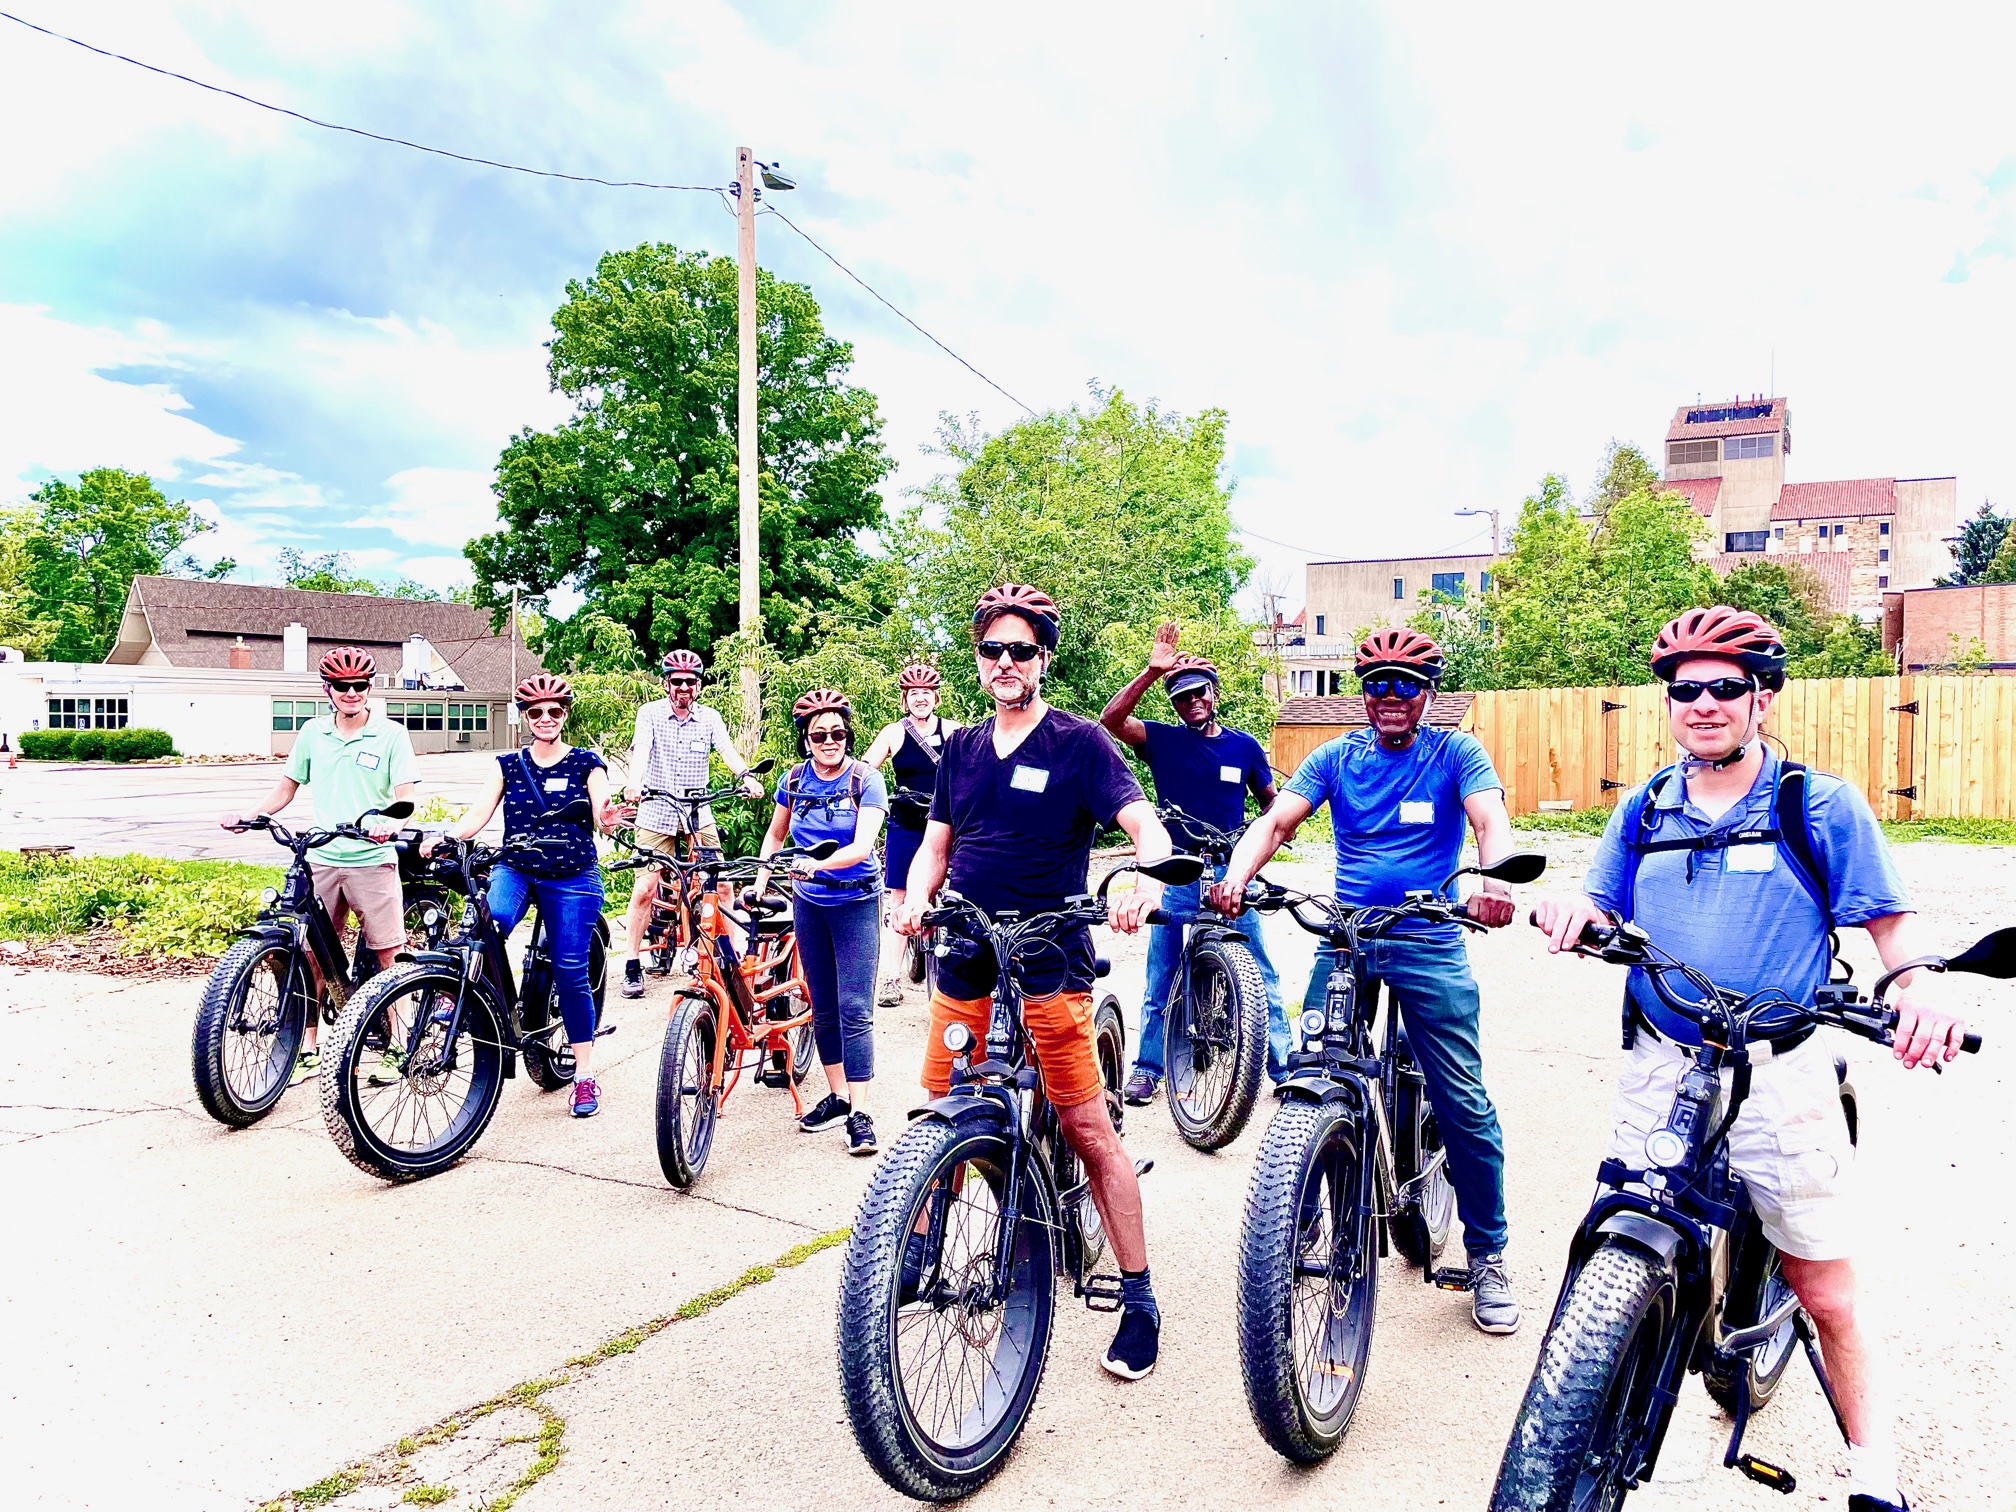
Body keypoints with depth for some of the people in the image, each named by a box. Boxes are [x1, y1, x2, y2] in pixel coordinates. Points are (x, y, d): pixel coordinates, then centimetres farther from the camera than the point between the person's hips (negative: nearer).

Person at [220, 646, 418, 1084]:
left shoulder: (391, 735, -2)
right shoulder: (313, 733, 8)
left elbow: (405, 795, -7)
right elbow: (288, 786, 16)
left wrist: (391, 823, -28)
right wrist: (249, 816, 1)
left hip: (372, 859, -3)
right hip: (321, 859, 4)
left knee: (388, 954, -1)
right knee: (311, 954, 7)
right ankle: (308, 1048, 18)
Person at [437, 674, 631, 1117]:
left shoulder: (586, 763, 3)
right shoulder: (508, 765, 8)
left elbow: (600, 817, -7)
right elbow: (477, 815, -1)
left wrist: (609, 819, -31)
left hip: (572, 879, -1)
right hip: (514, 869, 1)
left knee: (570, 973, -1)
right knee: (487, 926, -34)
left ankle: (584, 1075, 11)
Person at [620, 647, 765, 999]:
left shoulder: (710, 718, 3)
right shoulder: (650, 713, -3)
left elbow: (727, 749, -13)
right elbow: (641, 749, -20)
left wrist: (745, 777, -34)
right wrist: (635, 782, -40)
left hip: (698, 812, 2)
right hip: (656, 813, -2)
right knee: (644, 891, -5)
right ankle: (632, 968, 6)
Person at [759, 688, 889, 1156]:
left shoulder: (866, 780, -12)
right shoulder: (794, 780, 1)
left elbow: (862, 846, -24)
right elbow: (775, 834, 14)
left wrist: (819, 864, -39)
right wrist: (759, 880, 1)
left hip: (856, 902, -4)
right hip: (809, 903, 5)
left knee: (854, 1008, -8)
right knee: (823, 1007, 11)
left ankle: (859, 1113, -5)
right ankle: (837, 1096, 24)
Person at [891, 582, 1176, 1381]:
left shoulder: (1078, 743, -4)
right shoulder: (962, 748, 12)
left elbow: (1145, 824, -14)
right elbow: (936, 842, 16)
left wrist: (1146, 878, -36)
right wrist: (915, 900, -5)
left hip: (1047, 970, -5)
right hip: (963, 970, 5)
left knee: (1089, 1133, -2)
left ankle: (1140, 1301, 10)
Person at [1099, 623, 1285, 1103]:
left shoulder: (1244, 746, 4)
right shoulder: (1164, 740, -1)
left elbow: (1271, 799, 17)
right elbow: (1111, 719, -17)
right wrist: (1152, 671, -23)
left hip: (1232, 874, 1)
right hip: (1177, 877, -1)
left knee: (1261, 979, 4)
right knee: (1161, 981, 7)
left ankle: (1284, 1068, 15)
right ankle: (1147, 1068, 19)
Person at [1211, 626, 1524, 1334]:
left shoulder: (1456, 753, 1)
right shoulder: (1336, 757, 6)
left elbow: (1492, 822, -15)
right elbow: (1275, 821, -5)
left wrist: (1495, 880, -38)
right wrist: (1235, 878, -25)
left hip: (1430, 945, -2)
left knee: (1464, 1104, -3)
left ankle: (1487, 1256, 16)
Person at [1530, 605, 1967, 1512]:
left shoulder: (1822, 807, 0)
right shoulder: (1643, 810, 10)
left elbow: (1889, 925, -1)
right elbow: (1601, 912, 11)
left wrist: (1917, 992, -21)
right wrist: (1572, 915, -12)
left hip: (1779, 1073, -3)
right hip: (1658, 1068, 3)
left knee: (1825, 1293, 3)